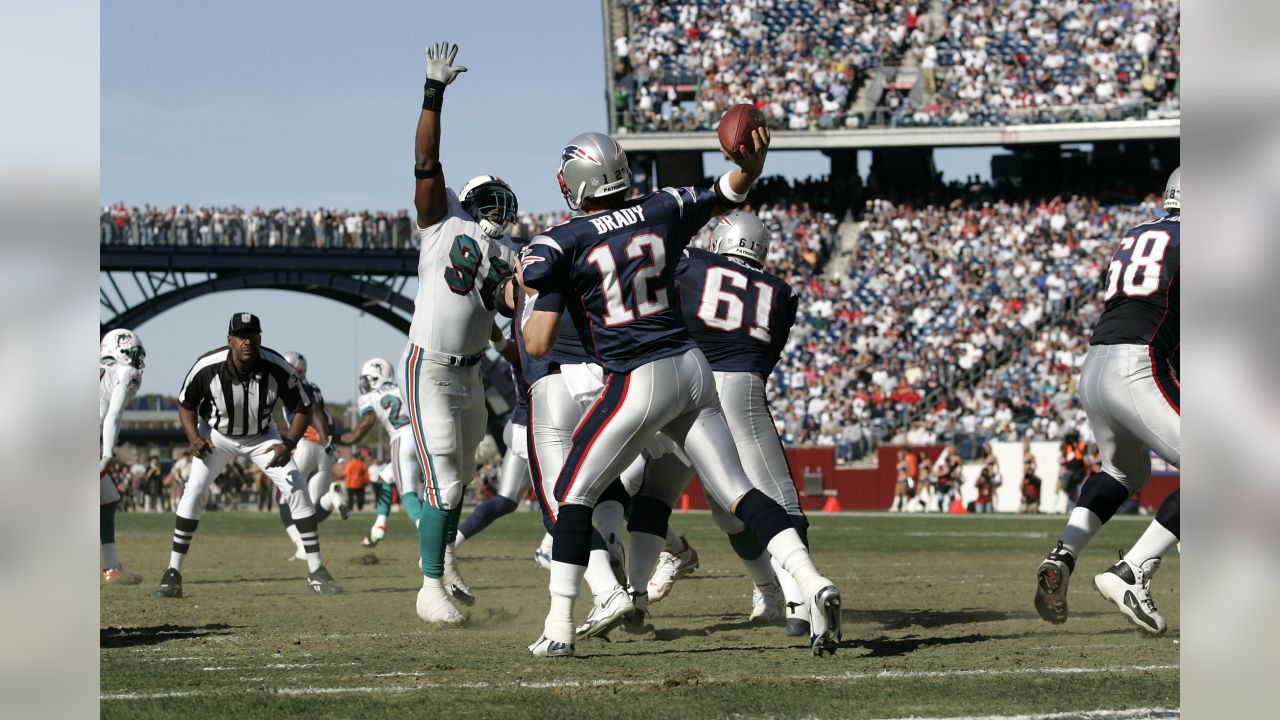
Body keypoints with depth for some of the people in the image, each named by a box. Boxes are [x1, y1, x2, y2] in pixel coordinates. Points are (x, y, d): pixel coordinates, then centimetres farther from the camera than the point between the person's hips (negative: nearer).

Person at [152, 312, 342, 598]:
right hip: (217, 435, -1)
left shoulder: (277, 368, -28)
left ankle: (316, 571, 0)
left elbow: (303, 409, -14)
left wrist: (288, 444, -29)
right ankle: (173, 572, -7)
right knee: (192, 491, -16)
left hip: (262, 437, 1)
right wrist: (194, 437, -24)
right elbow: (186, 404, -8)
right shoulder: (207, 368, -29)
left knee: (297, 488, -10)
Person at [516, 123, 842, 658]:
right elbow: (727, 196, 24)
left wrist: (525, 296, 11)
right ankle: (811, 581, -15)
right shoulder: (661, 212, 7)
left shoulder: (559, 246, -7)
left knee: (574, 493, 8)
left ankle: (559, 628, 6)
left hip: (640, 383, -5)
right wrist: (751, 166, 3)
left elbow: (538, 344, -8)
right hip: (694, 372, 5)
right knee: (736, 491, 4)